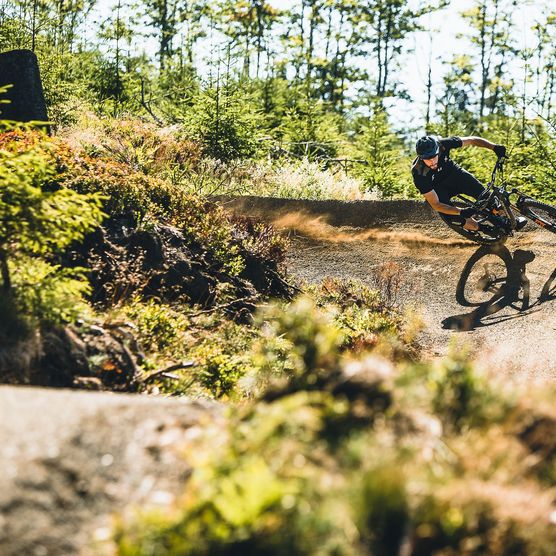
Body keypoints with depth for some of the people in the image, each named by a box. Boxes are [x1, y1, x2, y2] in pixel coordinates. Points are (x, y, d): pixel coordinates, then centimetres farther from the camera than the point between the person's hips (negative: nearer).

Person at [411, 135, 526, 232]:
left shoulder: (442, 145, -31)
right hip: (437, 188, -2)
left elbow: (472, 140, -18)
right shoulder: (418, 174, -36)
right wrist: (461, 212, -45)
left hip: (453, 172, 2)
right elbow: (435, 205, -33)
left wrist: (494, 147, -33)